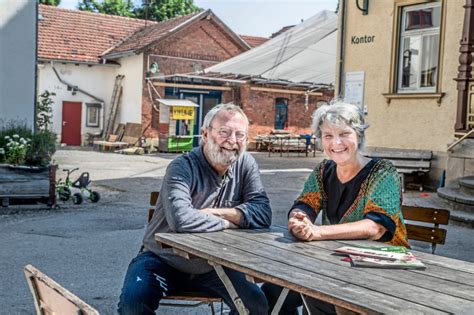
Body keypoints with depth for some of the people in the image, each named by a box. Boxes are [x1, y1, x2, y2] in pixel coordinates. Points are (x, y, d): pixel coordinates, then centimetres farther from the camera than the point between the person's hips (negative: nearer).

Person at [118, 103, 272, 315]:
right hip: (163, 260, -3)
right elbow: (180, 219, -36)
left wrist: (215, 212, -23)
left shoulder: (246, 164, -5)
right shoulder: (182, 168, -19)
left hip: (212, 264, 4)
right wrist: (228, 222, -22)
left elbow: (263, 214, -13)